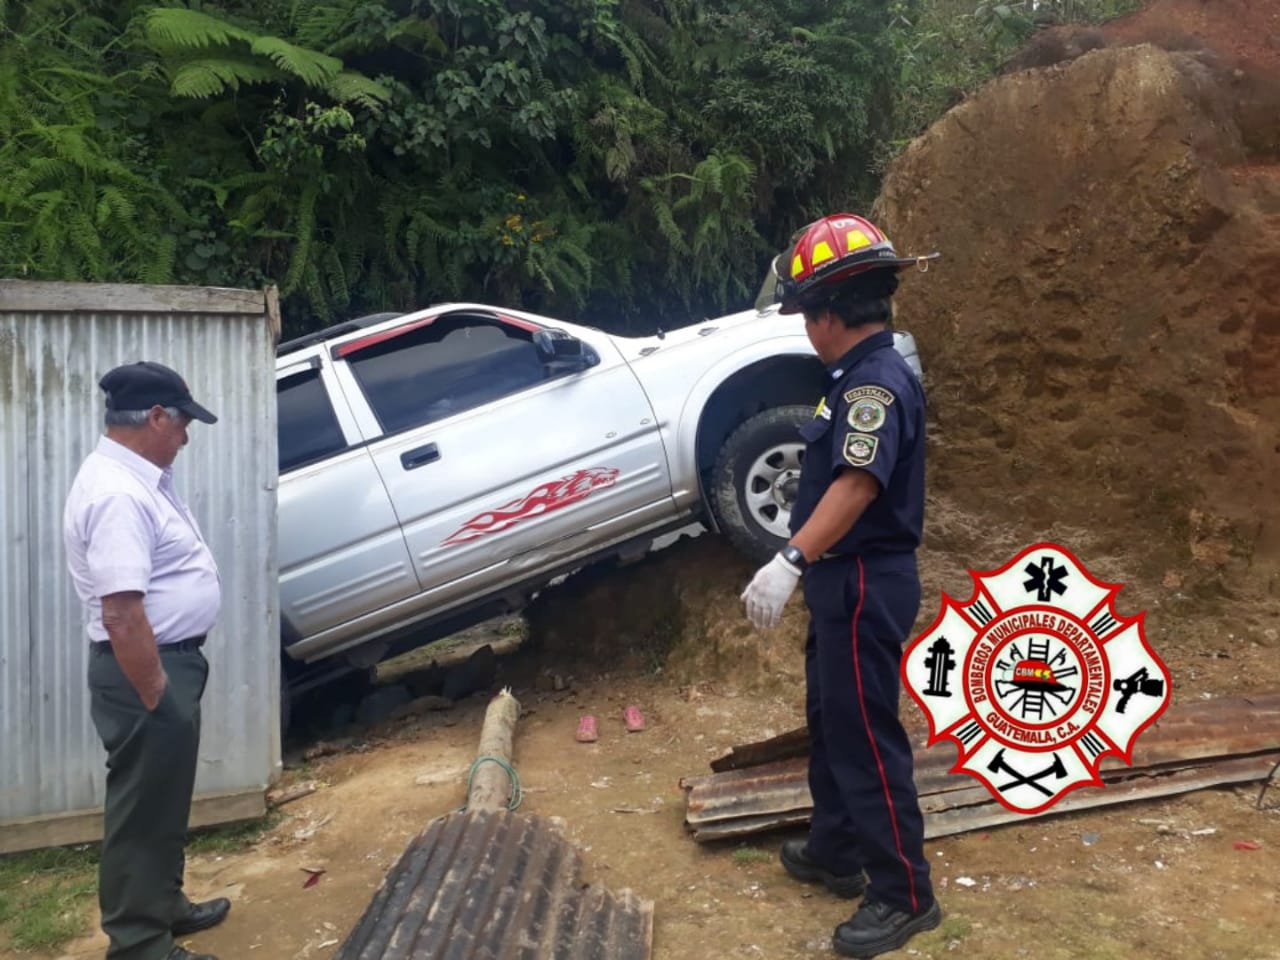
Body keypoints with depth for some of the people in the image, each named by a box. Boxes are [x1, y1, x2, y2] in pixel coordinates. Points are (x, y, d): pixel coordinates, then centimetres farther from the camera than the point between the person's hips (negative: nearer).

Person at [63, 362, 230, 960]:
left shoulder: (136, 477, 9)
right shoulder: (117, 494, -25)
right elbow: (122, 615, -30)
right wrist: (156, 697, -23)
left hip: (169, 660, 11)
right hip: (145, 669, -11)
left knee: (165, 801, 22)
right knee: (144, 809, 3)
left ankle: (164, 905, 38)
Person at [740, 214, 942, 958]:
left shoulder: (878, 382, -20)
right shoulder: (859, 377, 12)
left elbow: (857, 484, -35)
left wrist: (791, 561, -44)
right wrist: (808, 565, 32)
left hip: (866, 585, -10)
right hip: (846, 579, 10)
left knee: (866, 735, -2)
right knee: (831, 721, 19)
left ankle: (905, 894, 12)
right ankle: (835, 850, 35)